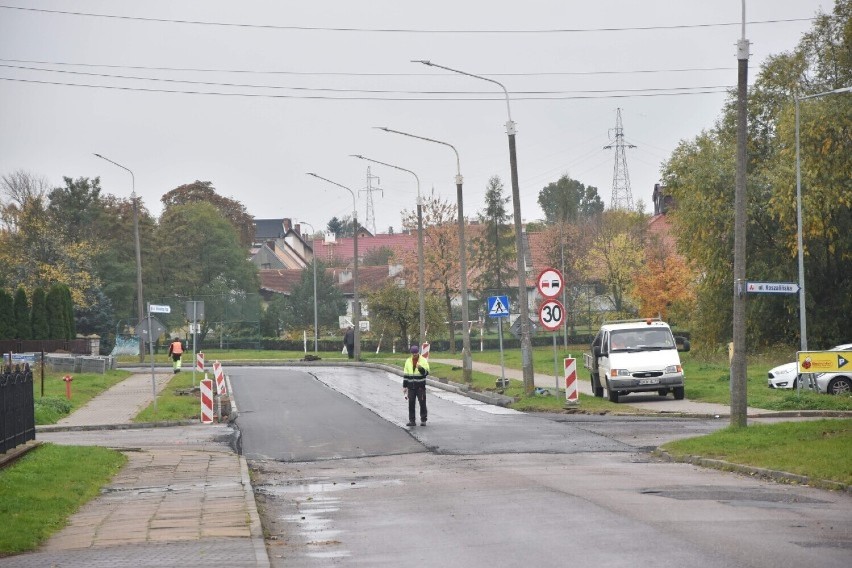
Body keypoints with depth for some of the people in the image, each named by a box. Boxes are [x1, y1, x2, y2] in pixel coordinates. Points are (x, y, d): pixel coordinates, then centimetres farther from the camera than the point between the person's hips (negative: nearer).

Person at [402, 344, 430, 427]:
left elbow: (426, 372, -7)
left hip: (420, 386, -3)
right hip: (411, 386, 3)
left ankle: (423, 420, 6)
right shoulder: (408, 361, 10)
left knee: (422, 403, -1)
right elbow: (405, 374, 13)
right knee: (411, 404, 3)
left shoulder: (424, 360, -1)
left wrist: (420, 368, -25)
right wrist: (404, 386, 9)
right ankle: (411, 420, 8)